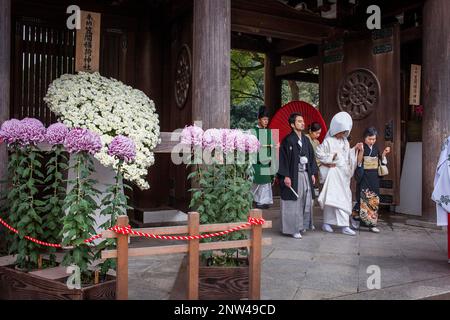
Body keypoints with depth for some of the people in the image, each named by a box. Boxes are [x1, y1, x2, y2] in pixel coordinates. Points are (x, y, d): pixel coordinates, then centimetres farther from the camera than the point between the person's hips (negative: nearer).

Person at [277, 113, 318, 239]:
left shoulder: (306, 140, 11)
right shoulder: (288, 140, -9)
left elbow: (311, 157, 16)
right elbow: (283, 158, -12)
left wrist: (313, 173, 11)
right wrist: (285, 176, -17)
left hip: (306, 175, 7)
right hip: (293, 176, -7)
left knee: (306, 201, 9)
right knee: (294, 203, -1)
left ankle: (302, 224, 22)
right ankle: (293, 228, 7)